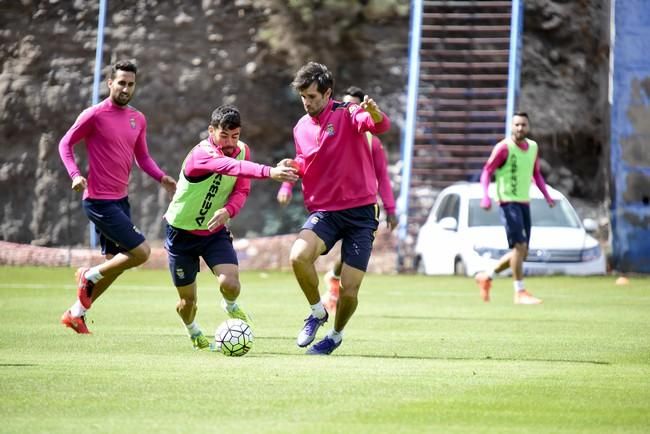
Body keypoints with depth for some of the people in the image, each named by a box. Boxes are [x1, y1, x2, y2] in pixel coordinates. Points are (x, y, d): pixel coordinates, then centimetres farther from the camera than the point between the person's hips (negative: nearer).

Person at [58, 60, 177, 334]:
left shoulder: (138, 119, 9)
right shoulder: (95, 115, -11)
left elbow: (142, 157, 17)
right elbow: (65, 144, -4)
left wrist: (162, 178, -1)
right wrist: (75, 175, -20)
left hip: (120, 199, 8)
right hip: (99, 200, -8)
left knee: (114, 263, 12)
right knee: (141, 252, -14)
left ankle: (76, 313, 25)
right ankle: (89, 276, 6)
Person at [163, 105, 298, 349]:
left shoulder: (242, 150, -7)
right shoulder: (201, 154, -29)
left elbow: (242, 190, -8)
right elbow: (232, 167, -49)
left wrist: (228, 210, -31)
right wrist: (269, 172, -64)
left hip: (215, 231, 4)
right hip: (181, 231, -4)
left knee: (230, 284, -21)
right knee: (188, 299, 6)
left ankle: (230, 306, 16)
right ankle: (193, 332, 41)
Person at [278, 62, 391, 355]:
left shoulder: (347, 115, -7)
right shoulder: (301, 128, 10)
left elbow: (381, 126, -27)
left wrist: (374, 114, -51)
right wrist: (293, 165, 0)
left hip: (360, 212, -4)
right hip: (323, 211, 4)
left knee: (349, 290, -7)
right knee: (298, 256, -28)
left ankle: (336, 335, 25)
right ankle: (317, 312, -2)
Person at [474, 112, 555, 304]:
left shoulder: (533, 147, 10)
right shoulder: (504, 147, -10)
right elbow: (487, 171, -9)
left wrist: (547, 196, 11)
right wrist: (486, 196, -22)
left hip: (524, 202, 7)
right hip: (508, 202, -7)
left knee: (521, 252, 7)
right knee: (520, 246, -15)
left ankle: (487, 277, 24)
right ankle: (520, 292, -8)